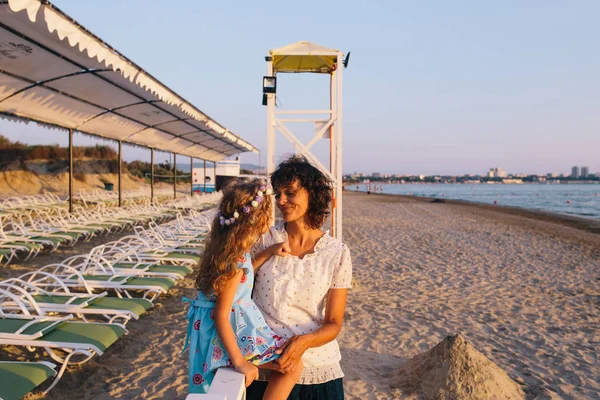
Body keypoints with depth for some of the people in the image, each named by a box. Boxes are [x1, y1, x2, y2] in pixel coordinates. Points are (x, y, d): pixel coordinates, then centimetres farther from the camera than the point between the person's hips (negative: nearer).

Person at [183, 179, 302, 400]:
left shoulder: (225, 246, -2)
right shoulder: (236, 262, -27)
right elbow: (221, 316, -25)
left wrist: (271, 251, 10)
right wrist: (239, 362, -22)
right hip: (231, 331, -10)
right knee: (293, 366, -8)